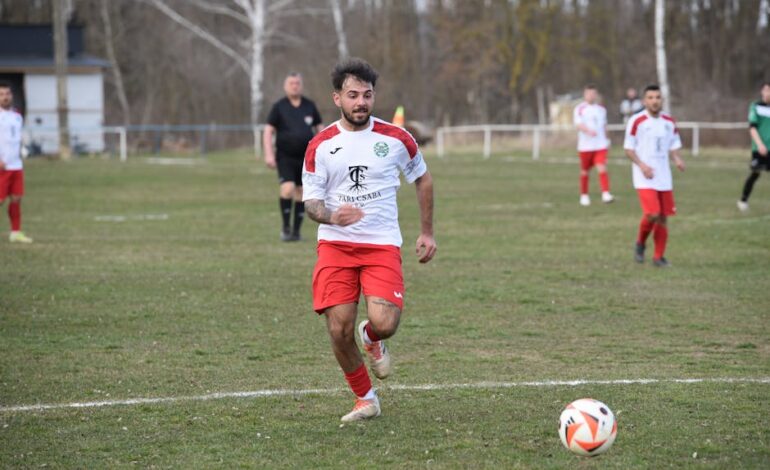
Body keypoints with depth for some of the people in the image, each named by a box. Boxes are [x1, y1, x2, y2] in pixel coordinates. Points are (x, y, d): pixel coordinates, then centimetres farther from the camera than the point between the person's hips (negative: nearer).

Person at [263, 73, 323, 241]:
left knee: (301, 193, 5)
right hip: (285, 157, -3)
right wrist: (269, 154, -13)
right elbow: (268, 131, -2)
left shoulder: (310, 106, 8)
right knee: (287, 189, -20)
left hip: (305, 158, 3)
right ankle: (285, 227, -5)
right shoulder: (279, 107, -1)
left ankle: (296, 231, 14)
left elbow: (319, 128, 16)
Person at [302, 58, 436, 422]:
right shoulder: (320, 146, 1)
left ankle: (372, 339, 19)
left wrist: (427, 232, 16)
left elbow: (422, 179, 17)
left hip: (382, 245, -1)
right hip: (335, 245, 1)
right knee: (339, 330, -9)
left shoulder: (395, 138, 1)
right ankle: (365, 400, 14)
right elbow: (310, 201, -1)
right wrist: (331, 216, -24)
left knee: (384, 324, -21)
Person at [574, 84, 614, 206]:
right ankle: (584, 195, 24)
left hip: (600, 146, 2)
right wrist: (588, 131, -34)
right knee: (585, 172, 8)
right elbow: (578, 125, -16)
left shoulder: (601, 109, 12)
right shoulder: (580, 109, -2)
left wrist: (606, 140, 26)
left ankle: (605, 194, -20)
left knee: (602, 169, -15)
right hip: (585, 146, -2)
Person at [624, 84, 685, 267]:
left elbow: (674, 146, 15)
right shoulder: (636, 121, -7)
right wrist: (642, 165, -19)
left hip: (664, 178, 5)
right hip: (645, 178, -5)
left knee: (663, 217, 4)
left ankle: (659, 257, 15)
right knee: (652, 214, -18)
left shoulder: (669, 122, 8)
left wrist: (677, 159, -6)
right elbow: (628, 149, -5)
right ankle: (640, 244, 9)